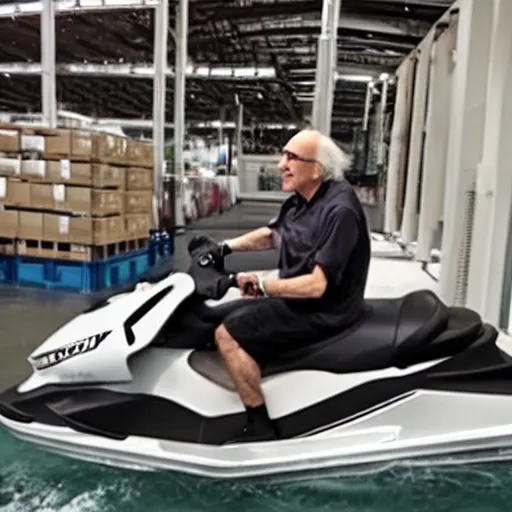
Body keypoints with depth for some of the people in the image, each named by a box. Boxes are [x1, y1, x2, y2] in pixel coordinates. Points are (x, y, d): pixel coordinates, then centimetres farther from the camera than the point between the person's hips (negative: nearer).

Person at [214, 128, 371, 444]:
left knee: (228, 335, -16)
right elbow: (271, 235, 22)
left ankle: (261, 427, -7)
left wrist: (263, 286, -21)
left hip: (323, 310, -10)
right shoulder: (302, 200, 5)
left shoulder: (340, 210, -24)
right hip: (299, 298, 10)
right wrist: (226, 247, 11)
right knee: (228, 315, 21)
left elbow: (316, 285, -29)